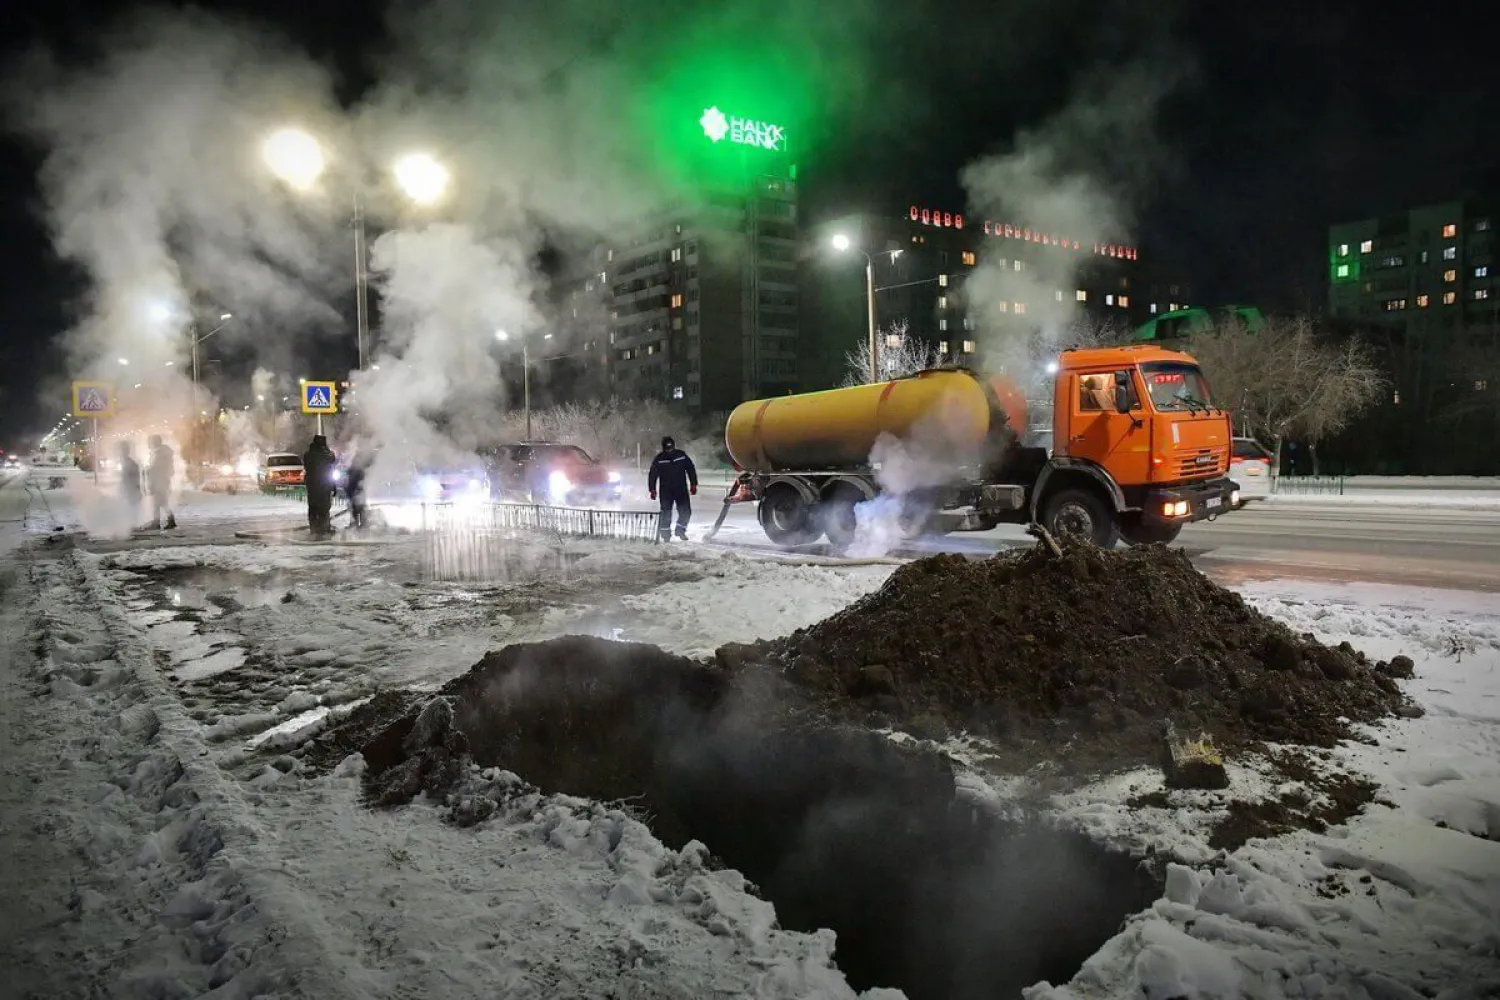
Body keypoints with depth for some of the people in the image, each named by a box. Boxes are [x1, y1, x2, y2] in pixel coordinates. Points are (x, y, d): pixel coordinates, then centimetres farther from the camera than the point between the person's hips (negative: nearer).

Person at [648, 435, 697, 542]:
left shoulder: (682, 456, 0)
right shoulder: (658, 460, -2)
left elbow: (691, 470, 7)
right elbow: (652, 475, 2)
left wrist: (693, 485, 4)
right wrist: (653, 490, -2)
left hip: (681, 489, 1)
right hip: (665, 491, -1)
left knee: (686, 512, -5)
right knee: (666, 513, -2)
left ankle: (680, 530, 15)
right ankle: (665, 535, 12)